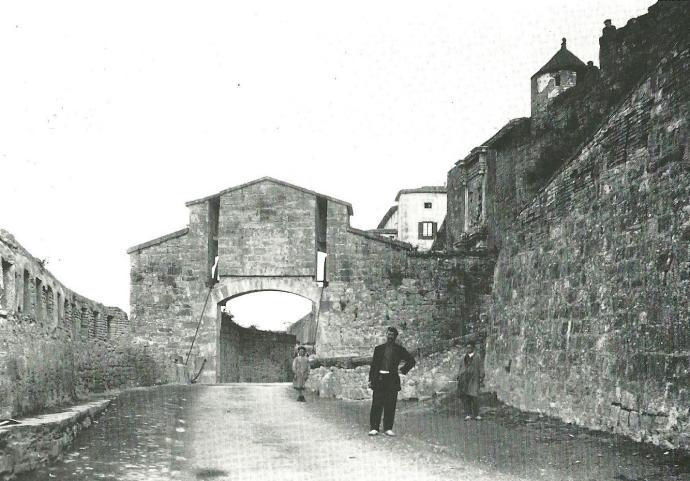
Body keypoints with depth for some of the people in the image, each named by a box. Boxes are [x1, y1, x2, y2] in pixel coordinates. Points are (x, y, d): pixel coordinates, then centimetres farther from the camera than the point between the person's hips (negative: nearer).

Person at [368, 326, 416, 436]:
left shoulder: (399, 349, 9)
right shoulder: (378, 348, 12)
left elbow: (411, 361, 13)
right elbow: (373, 364, 12)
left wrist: (403, 370, 2)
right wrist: (371, 379, 5)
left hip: (392, 380, 0)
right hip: (379, 379, 1)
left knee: (390, 406, -1)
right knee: (377, 405, -2)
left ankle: (388, 429, 7)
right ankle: (374, 428, 3)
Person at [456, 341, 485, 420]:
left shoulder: (477, 357, 5)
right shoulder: (464, 357, 18)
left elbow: (481, 368, 1)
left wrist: (481, 377, -10)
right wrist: (459, 377, 13)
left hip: (473, 379, -4)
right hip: (464, 378, 4)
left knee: (474, 396, -11)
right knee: (465, 397, -1)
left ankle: (476, 414, 1)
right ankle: (468, 415, 4)